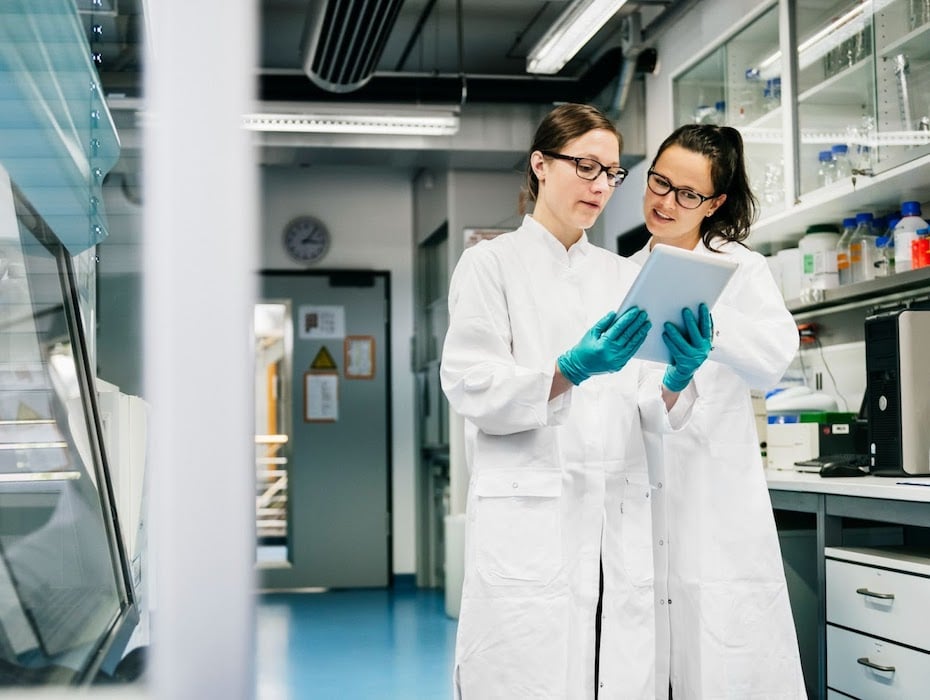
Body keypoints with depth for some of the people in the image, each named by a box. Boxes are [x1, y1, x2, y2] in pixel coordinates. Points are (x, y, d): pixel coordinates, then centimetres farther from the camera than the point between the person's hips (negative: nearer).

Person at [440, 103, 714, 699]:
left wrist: (679, 376, -12)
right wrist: (573, 370, -22)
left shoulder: (623, 275, 18)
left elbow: (651, 411, 11)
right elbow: (473, 390, -7)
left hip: (619, 523, 4)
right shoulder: (491, 264, 5)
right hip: (529, 522, -4)